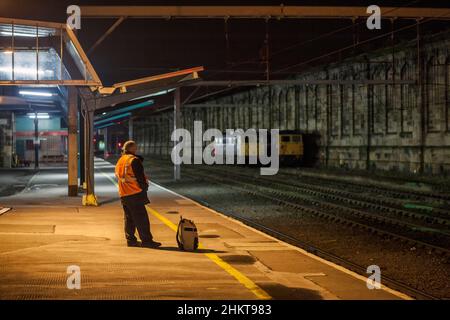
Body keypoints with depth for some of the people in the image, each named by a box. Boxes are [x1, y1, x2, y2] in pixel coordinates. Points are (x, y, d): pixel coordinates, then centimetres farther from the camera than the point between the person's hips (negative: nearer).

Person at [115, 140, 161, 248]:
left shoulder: (119, 161, 16)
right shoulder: (134, 160, -11)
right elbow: (140, 177, -13)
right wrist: (144, 187, -2)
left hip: (123, 195, 9)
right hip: (135, 194, -9)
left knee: (129, 218, 14)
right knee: (141, 218, -7)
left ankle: (130, 240, 16)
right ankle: (146, 240, -8)